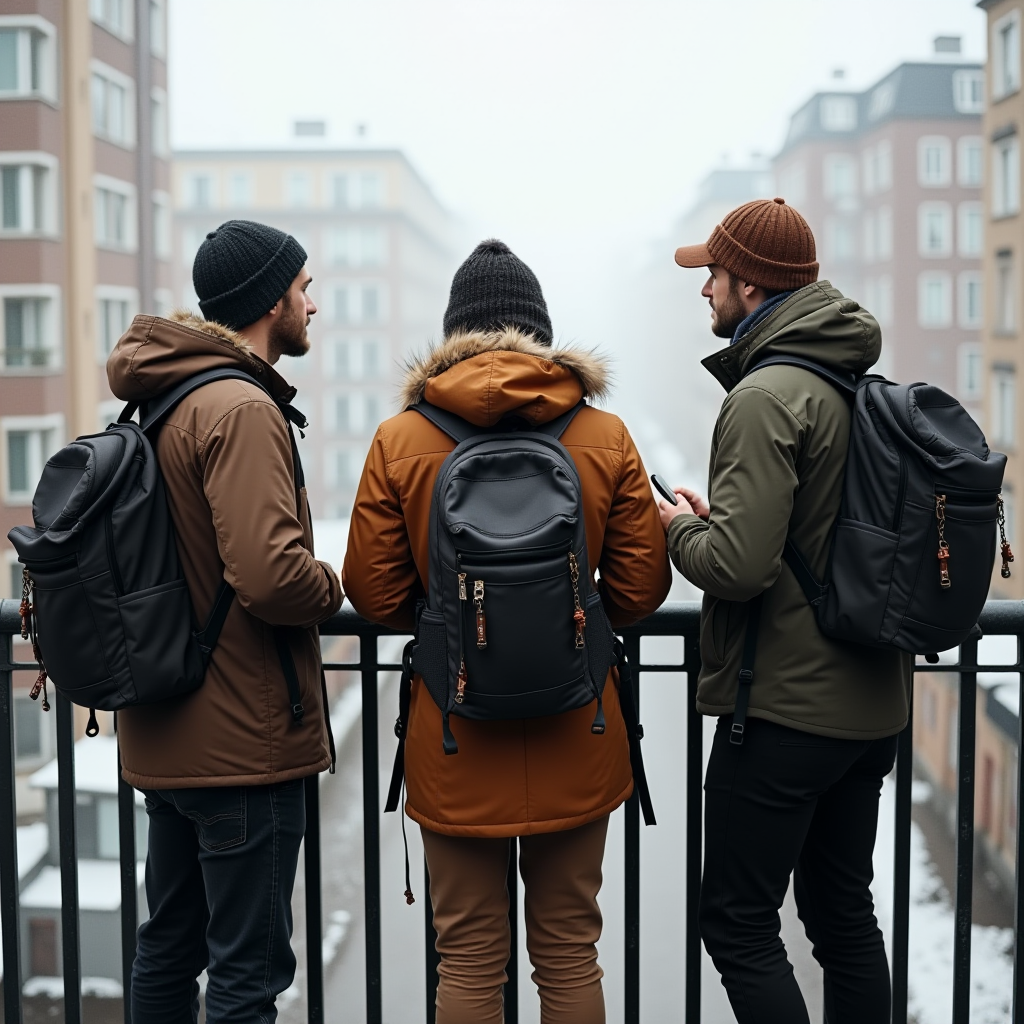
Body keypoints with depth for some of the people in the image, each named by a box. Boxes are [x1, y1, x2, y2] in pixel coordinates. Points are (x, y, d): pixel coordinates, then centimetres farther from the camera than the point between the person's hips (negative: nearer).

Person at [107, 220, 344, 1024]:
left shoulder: (158, 402, 10)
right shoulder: (242, 409, -19)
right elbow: (270, 574, -29)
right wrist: (332, 589, -9)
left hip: (166, 736, 9)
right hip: (243, 740, -9)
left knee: (169, 950, 21)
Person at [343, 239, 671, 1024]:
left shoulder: (398, 441, -6)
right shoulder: (606, 437, -4)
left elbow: (374, 596, -3)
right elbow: (640, 590, -1)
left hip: (454, 744, -1)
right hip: (575, 739, 1)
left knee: (469, 959, 11)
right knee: (569, 953, 14)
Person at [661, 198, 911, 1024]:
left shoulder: (766, 396, -17)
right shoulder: (867, 386, 10)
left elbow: (738, 565, -25)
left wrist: (681, 526, -5)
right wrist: (719, 516, 11)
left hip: (784, 708, -9)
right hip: (869, 703, 9)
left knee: (739, 924, 0)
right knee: (845, 915, 17)